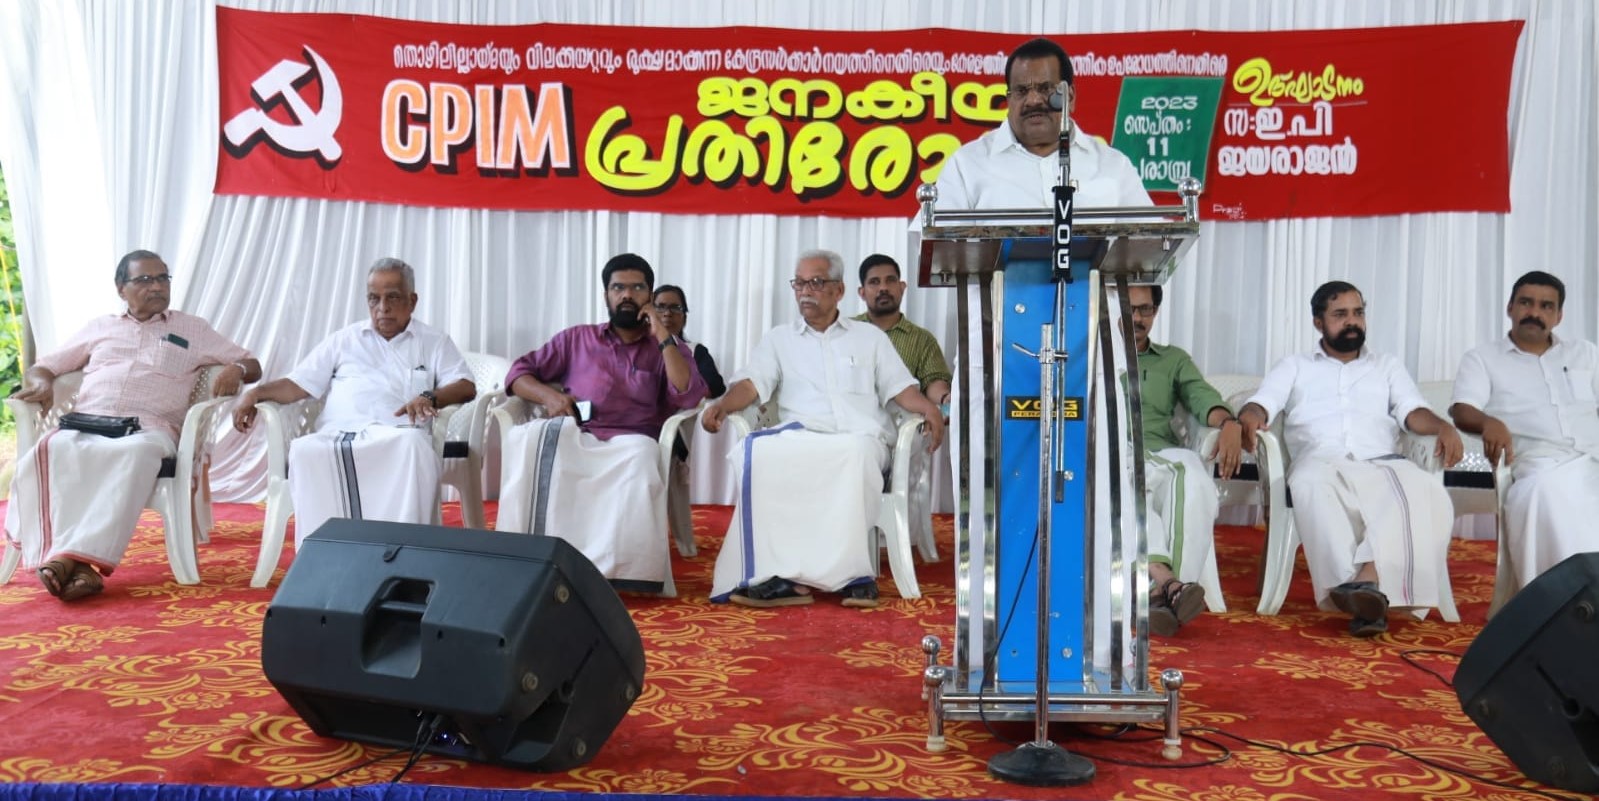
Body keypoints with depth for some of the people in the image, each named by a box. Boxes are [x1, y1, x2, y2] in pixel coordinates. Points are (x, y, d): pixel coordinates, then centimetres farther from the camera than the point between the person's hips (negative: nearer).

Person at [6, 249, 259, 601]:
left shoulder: (193, 329, 23)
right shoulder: (99, 327, 29)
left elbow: (252, 365, 20)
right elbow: (40, 367, 30)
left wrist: (236, 369, -6)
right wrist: (42, 382, 4)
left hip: (148, 428, -2)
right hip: (86, 424, 2)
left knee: (136, 454, -41)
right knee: (52, 450, -36)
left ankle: (71, 557, -48)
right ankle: (79, 566, -45)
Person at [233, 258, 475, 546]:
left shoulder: (434, 341, 22)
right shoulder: (344, 339, 27)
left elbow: (466, 386, 9)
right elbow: (300, 384, 21)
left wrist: (430, 398, -13)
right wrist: (256, 393, 1)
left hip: (396, 435, -2)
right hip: (336, 435, 2)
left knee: (413, 445, -40)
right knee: (304, 450, -34)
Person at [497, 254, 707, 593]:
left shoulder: (670, 349, 19)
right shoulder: (577, 338, 23)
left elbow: (689, 398, 0)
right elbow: (519, 372, 20)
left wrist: (663, 336, -1)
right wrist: (547, 394, -3)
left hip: (628, 443, -1)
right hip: (572, 437, 2)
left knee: (641, 457, -38)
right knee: (531, 441, -32)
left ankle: (612, 572, -41)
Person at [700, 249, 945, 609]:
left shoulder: (870, 337, 22)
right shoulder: (778, 339, 22)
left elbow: (899, 387, 17)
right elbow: (752, 383, 8)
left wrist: (929, 408, -5)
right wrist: (723, 404, -13)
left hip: (861, 439, -1)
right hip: (799, 439, 1)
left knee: (856, 454, -39)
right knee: (763, 454, -34)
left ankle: (854, 570, -33)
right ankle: (783, 573, -34)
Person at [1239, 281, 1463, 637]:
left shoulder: (1387, 366, 31)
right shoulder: (1295, 367, 26)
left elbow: (1413, 412, 15)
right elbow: (1261, 404, 10)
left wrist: (1443, 426, -9)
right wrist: (1250, 418, -17)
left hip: (1382, 464, 2)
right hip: (1322, 461, -2)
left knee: (1426, 491, -34)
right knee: (1311, 484, -41)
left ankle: (1368, 580, -46)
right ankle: (1370, 593, -47)